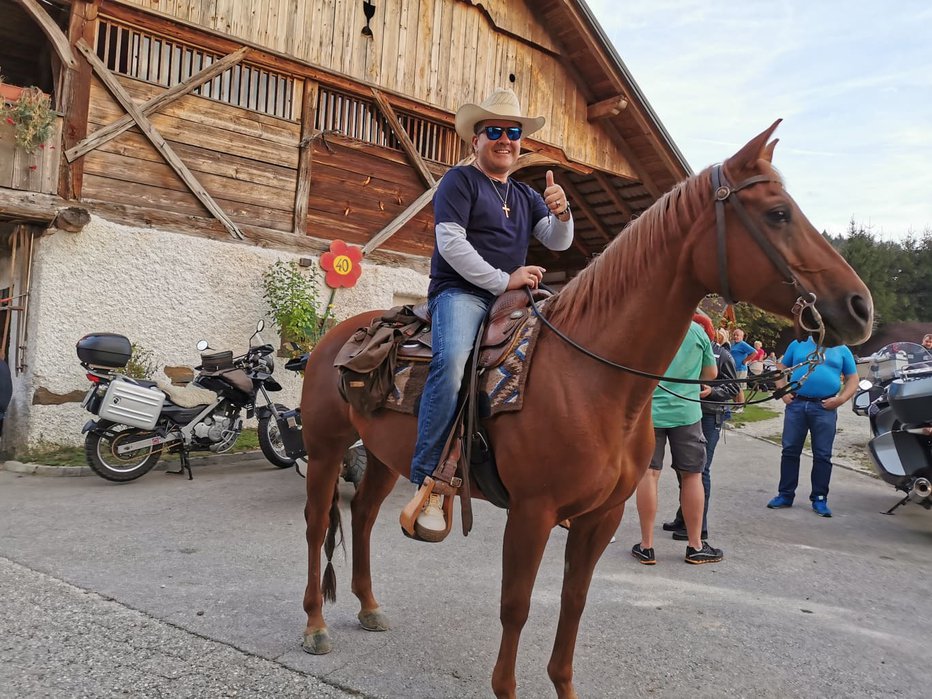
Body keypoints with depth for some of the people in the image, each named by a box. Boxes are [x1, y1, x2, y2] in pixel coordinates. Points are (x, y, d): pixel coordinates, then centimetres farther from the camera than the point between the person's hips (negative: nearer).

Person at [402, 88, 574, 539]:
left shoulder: (525, 196, 25)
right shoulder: (460, 181, 4)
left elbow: (558, 242, 14)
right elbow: (450, 243, -10)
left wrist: (562, 215, -9)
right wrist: (503, 280, -14)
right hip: (460, 292, -7)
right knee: (452, 361, -36)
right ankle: (428, 483, -34)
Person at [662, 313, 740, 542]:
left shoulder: (722, 355, -2)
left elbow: (733, 389, -3)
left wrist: (711, 392, -18)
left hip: (710, 417, -6)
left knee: (700, 469, -6)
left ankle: (699, 526, 2)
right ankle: (683, 518, 27)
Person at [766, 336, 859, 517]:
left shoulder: (842, 350, 9)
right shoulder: (797, 344, 10)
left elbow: (853, 379, 9)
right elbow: (781, 370, 15)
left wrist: (841, 399, -7)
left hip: (825, 408, -1)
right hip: (796, 405, 1)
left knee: (822, 455, 2)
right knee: (790, 451, 5)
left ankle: (819, 499, 11)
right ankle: (785, 495, 13)